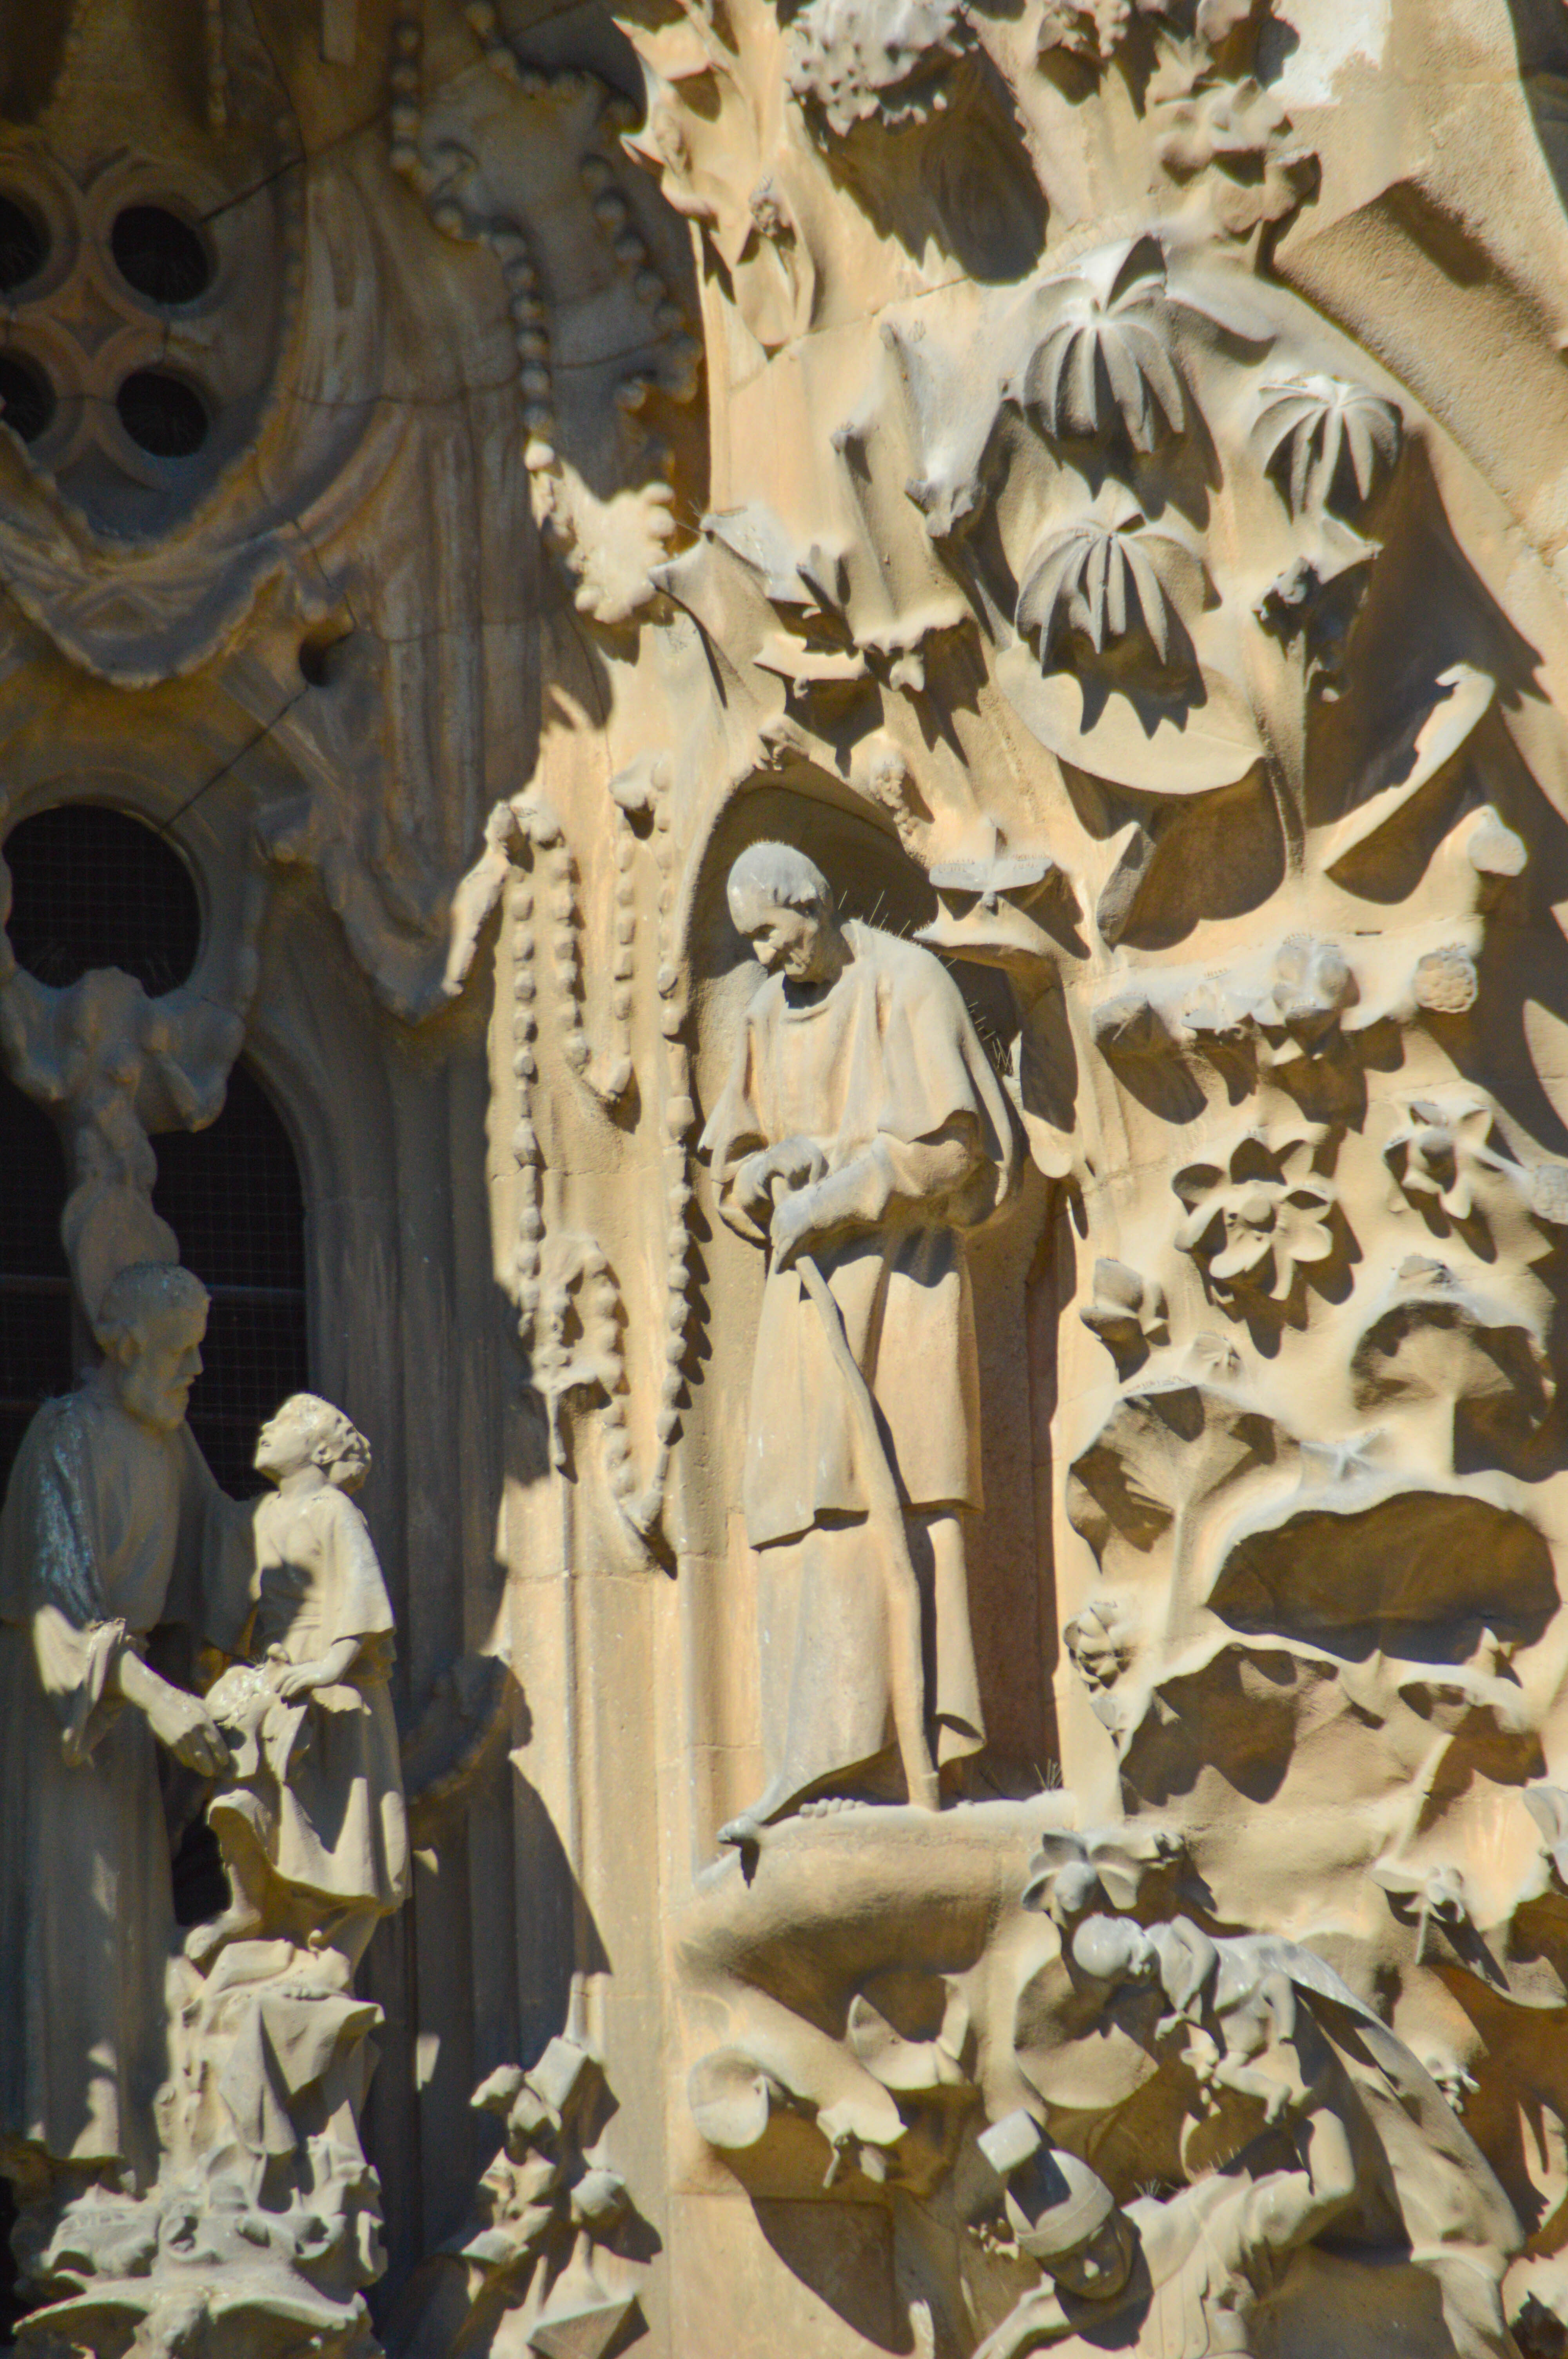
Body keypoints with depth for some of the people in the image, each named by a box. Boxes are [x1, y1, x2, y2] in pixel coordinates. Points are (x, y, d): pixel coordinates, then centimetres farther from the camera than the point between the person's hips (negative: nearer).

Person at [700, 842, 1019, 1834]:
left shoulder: (905, 983, -4)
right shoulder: (770, 1014, 17)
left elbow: (948, 1141, -11)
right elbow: (733, 1157, 20)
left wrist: (832, 1194, -14)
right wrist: (780, 1164, -3)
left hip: (893, 1268, -7)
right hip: (808, 1279, 7)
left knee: (869, 1491, -15)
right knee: (800, 1511, -1)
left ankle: (863, 1751, -20)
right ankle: (817, 1763, -4)